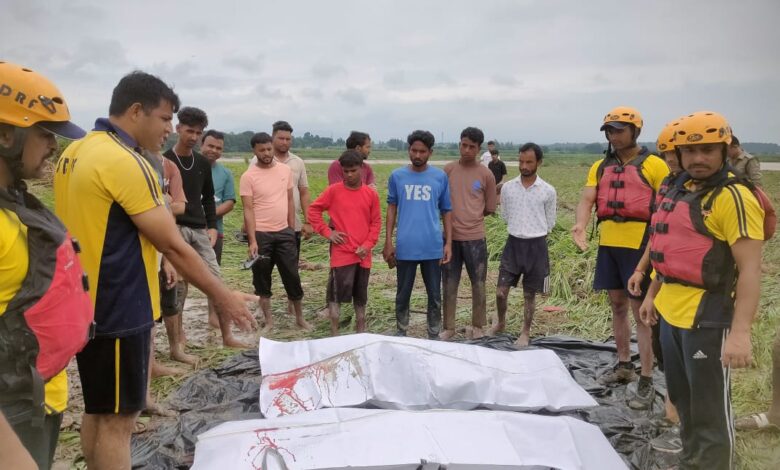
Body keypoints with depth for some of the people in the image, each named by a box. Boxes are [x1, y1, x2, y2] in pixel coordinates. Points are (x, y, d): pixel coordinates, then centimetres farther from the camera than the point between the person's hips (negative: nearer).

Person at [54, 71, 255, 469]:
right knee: (117, 419, 1)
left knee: (97, 409, 20)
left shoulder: (76, 152, 9)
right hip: (117, 309, -10)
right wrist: (222, 297, -11)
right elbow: (173, 246, -20)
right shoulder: (125, 162, -20)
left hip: (86, 304, 10)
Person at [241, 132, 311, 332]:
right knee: (262, 279, 7)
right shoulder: (248, 176, -8)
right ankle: (268, 321, 20)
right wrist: (252, 240, -16)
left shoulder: (285, 170, 4)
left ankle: (300, 318, 21)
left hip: (284, 233, 3)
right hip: (261, 234, -3)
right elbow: (248, 210, -10)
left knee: (292, 276, 7)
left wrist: (292, 230, 8)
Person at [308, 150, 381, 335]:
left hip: (363, 254, 3)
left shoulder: (371, 194, 4)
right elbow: (313, 210, 2)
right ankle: (334, 335, 6)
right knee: (336, 294, -3)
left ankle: (361, 332, 29)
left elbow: (376, 222, 6)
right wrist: (327, 231, -5)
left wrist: (367, 245, -5)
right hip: (341, 253, -3)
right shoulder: (333, 191, -3)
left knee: (361, 295, 15)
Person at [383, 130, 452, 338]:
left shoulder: (440, 177, 0)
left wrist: (448, 243, 0)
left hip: (433, 247, 0)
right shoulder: (397, 176, 1)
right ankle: (401, 333, 28)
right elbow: (392, 208, 6)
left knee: (435, 295, 9)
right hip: (405, 247, 0)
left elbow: (446, 211, 5)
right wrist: (388, 242, 2)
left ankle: (434, 336, 24)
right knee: (403, 294, 12)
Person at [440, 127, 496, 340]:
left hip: (475, 237, -1)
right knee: (449, 284, 8)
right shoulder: (448, 170, 3)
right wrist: (458, 215, -1)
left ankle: (477, 327, 22)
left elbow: (490, 208, 5)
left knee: (478, 284, 7)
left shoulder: (486, 175, -1)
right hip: (450, 236, 1)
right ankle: (448, 328, 19)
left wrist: (471, 216, 7)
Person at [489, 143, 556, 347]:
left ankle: (525, 333, 24)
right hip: (513, 243, 2)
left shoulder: (548, 191, -6)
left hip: (536, 245, -2)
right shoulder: (507, 187, 0)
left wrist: (534, 233, 10)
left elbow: (550, 223, 5)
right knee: (501, 291, 3)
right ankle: (501, 323, 29)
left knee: (529, 294, 8)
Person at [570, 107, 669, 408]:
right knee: (617, 305, 15)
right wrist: (580, 225, -19)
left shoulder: (654, 165, -4)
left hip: (639, 244, -5)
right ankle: (624, 366, 30)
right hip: (608, 244, 5)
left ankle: (646, 381, 6)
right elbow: (587, 200, 1)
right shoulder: (600, 167, 11)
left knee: (640, 310, -2)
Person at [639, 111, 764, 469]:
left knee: (710, 410, 3)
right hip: (671, 313, 9)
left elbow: (750, 270, -21)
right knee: (683, 400, 23)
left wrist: (740, 332, -27)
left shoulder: (733, 198, -16)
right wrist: (652, 295, 23)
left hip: (707, 319, -9)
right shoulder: (678, 193, 10)